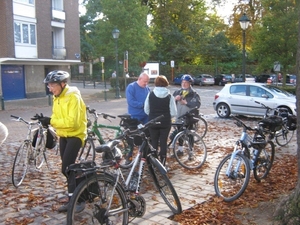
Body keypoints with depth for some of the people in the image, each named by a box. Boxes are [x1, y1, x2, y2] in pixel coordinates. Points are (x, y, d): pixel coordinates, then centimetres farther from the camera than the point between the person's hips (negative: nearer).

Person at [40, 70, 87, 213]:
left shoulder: (73, 97, -19)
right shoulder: (57, 97, 7)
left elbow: (72, 122, -27)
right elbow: (57, 117, 11)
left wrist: (51, 121, -25)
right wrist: (48, 121, -10)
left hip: (75, 135, -8)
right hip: (63, 135, 8)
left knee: (66, 169, -14)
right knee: (68, 169, 12)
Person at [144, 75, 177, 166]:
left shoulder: (150, 94, -6)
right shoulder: (169, 96, -9)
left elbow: (146, 110, 0)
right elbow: (173, 113, -8)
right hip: (165, 123, -1)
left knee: (154, 142, 12)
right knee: (163, 142, 10)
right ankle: (162, 162, 13)